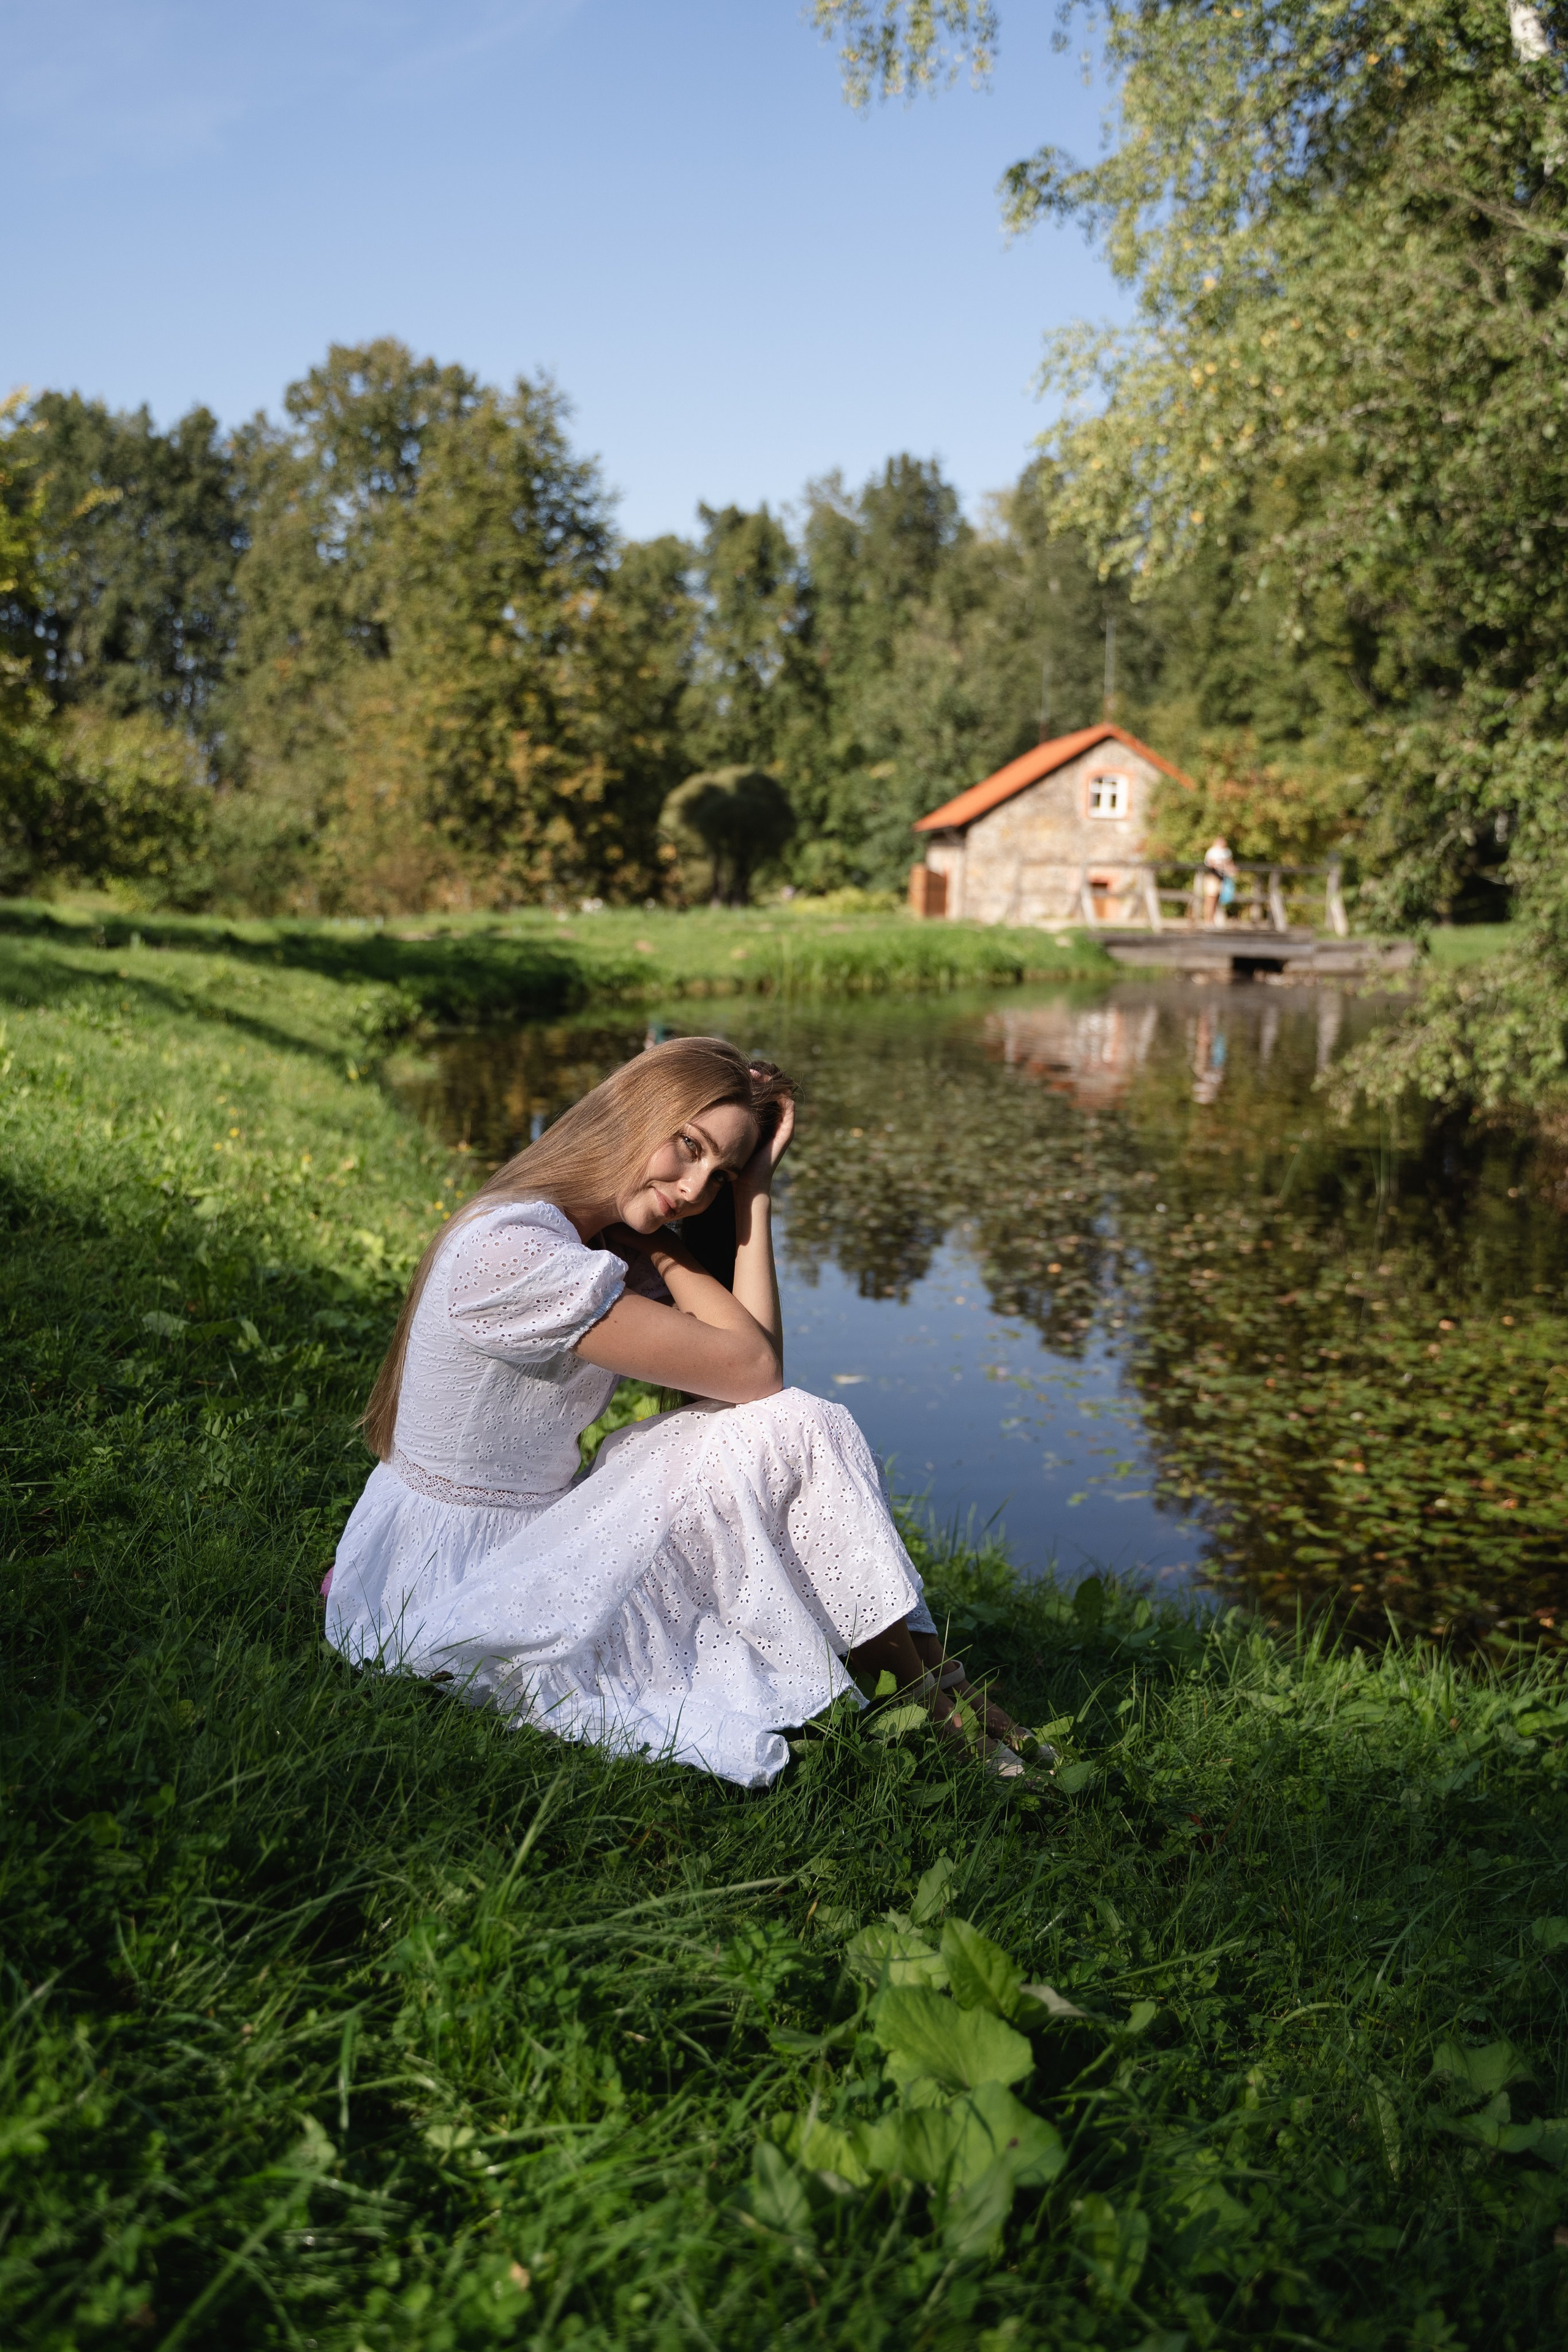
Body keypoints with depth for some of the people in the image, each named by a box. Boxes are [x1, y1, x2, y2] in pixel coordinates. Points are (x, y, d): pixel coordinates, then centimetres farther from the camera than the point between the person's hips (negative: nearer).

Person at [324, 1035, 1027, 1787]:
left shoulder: (610, 1247, 5)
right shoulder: (509, 1251, -25)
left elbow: (751, 1364, -9)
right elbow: (753, 1369, -21)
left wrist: (753, 1195, -7)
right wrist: (652, 1241, -9)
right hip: (450, 1611, -9)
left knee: (796, 1426, -2)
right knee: (786, 1430, -17)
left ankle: (924, 1669, 3)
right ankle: (934, 1703, 0)